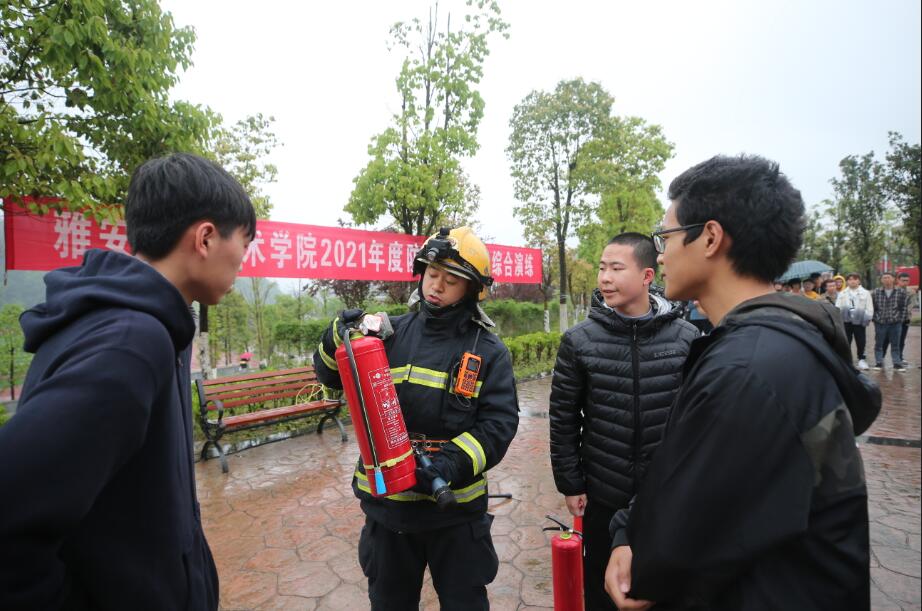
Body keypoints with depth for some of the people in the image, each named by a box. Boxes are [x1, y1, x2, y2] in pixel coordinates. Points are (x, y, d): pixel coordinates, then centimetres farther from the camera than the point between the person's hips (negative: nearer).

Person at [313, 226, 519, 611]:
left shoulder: (489, 351, -7)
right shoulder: (391, 334, -3)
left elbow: (499, 422, -12)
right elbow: (331, 375, 4)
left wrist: (453, 464, -25)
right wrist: (341, 337, -16)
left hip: (457, 508, -1)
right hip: (387, 502, 2)